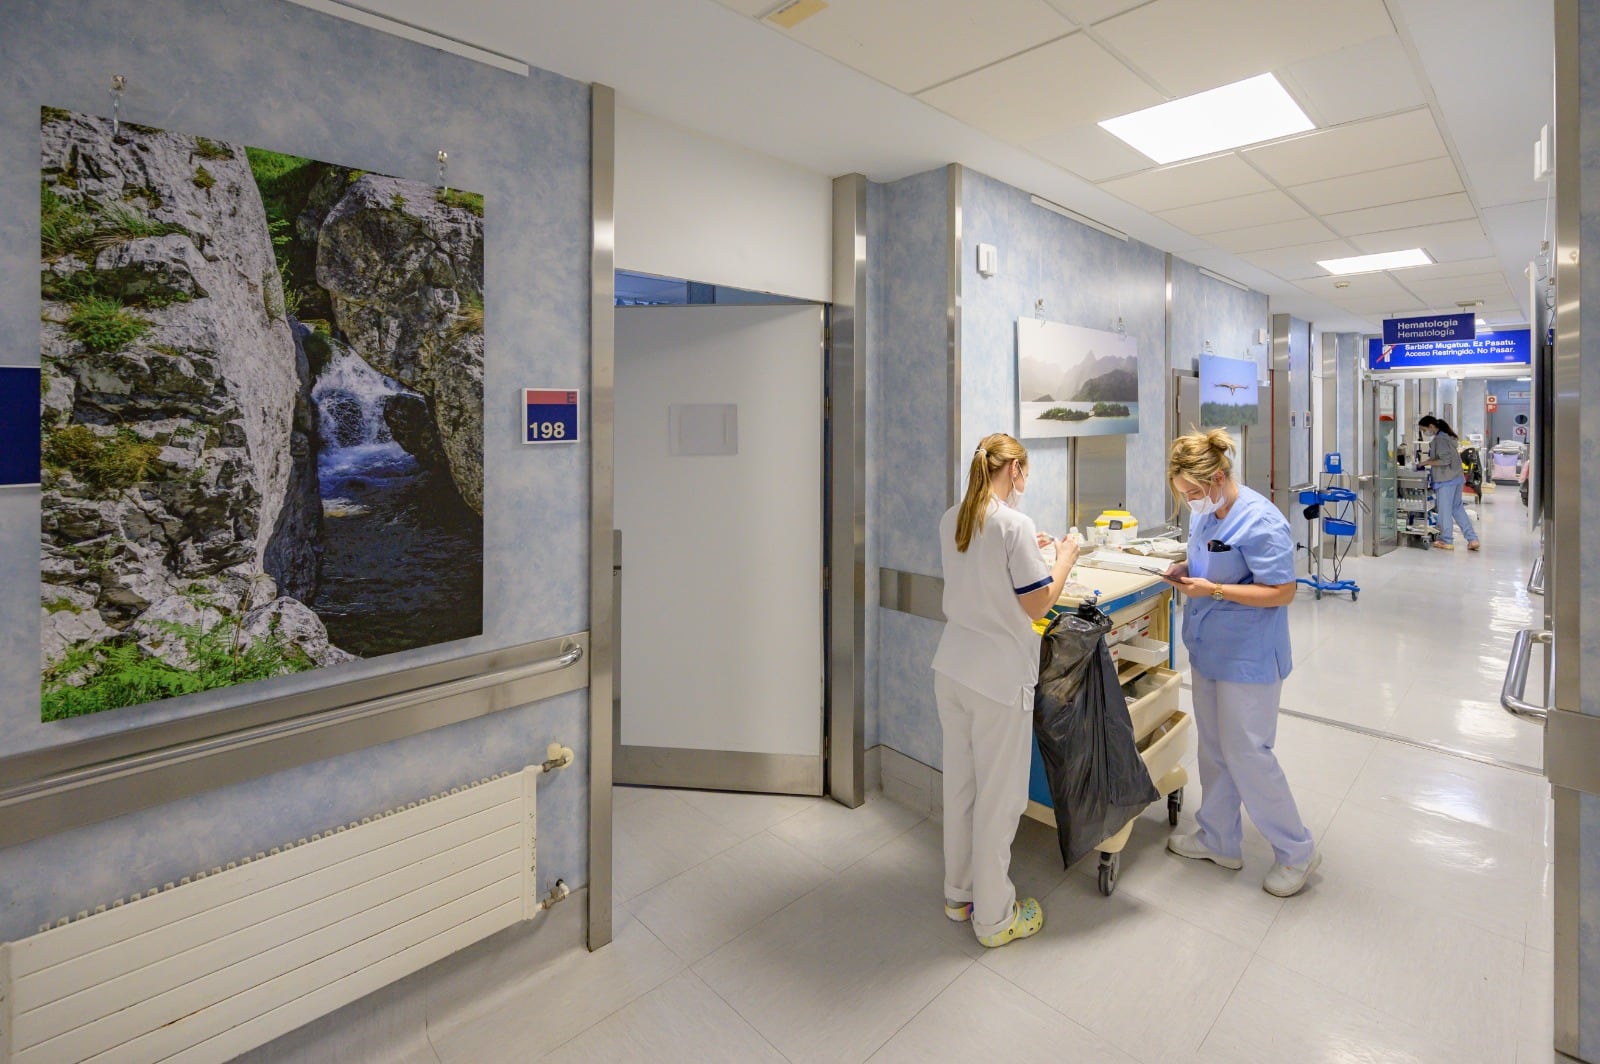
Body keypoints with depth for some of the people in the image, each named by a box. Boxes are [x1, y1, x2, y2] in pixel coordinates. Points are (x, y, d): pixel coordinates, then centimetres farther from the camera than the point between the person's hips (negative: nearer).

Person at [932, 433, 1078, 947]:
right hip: (999, 678, -7)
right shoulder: (1014, 524, -17)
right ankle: (993, 918, 25)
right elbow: (1037, 604, -13)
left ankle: (959, 894, 37)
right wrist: (1063, 560, 2)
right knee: (998, 797, 8)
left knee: (959, 784, 19)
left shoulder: (950, 521, 5)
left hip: (951, 669, 7)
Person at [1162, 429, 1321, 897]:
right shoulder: (1204, 512, 2)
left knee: (1246, 753, 2)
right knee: (1214, 749, 18)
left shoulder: (1260, 521, -22)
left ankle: (1297, 852, 25)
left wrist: (1213, 590, -25)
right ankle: (1219, 840, 35)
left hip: (1248, 658, -9)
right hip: (1209, 649, 9)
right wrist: (1186, 570, -2)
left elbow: (1283, 592, -20)